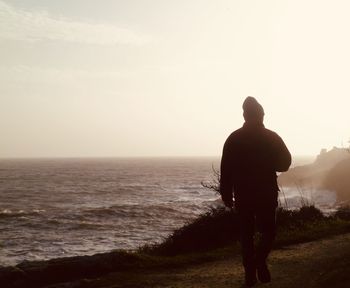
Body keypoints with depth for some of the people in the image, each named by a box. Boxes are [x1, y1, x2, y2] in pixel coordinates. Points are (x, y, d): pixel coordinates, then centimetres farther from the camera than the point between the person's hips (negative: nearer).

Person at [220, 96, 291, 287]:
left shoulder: (234, 138, -2)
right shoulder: (272, 137, -3)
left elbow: (225, 169, -4)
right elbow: (285, 163, 1)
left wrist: (226, 195, 2)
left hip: (242, 195, 1)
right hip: (267, 194, -1)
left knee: (246, 234, 9)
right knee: (268, 231, 12)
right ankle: (260, 259, -12)